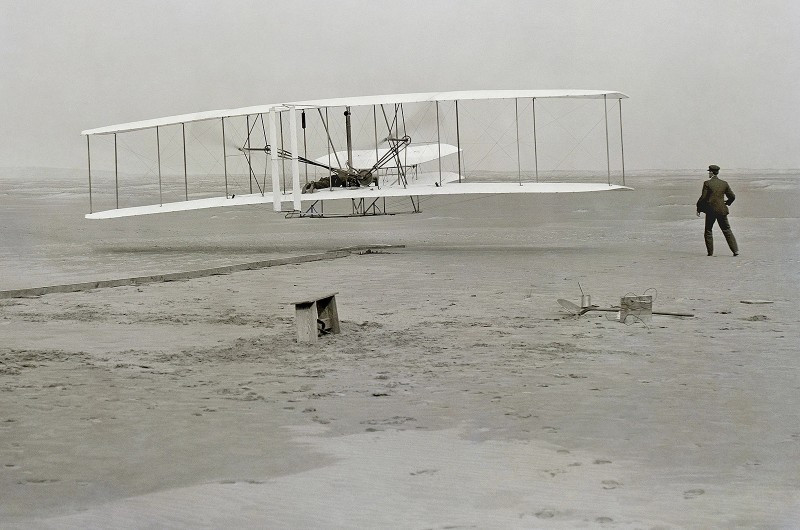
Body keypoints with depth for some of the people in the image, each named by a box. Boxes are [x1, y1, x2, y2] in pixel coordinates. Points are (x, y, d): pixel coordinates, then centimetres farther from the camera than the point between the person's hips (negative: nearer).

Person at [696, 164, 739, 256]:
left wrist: (699, 209, 0)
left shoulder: (707, 183, -8)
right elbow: (732, 196, 8)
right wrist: (727, 203, 27)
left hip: (711, 210, -3)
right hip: (722, 210, 3)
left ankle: (710, 251, 7)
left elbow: (703, 198, -11)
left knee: (708, 231, 10)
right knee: (727, 230, 9)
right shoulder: (724, 183, 4)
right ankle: (735, 250, 1)